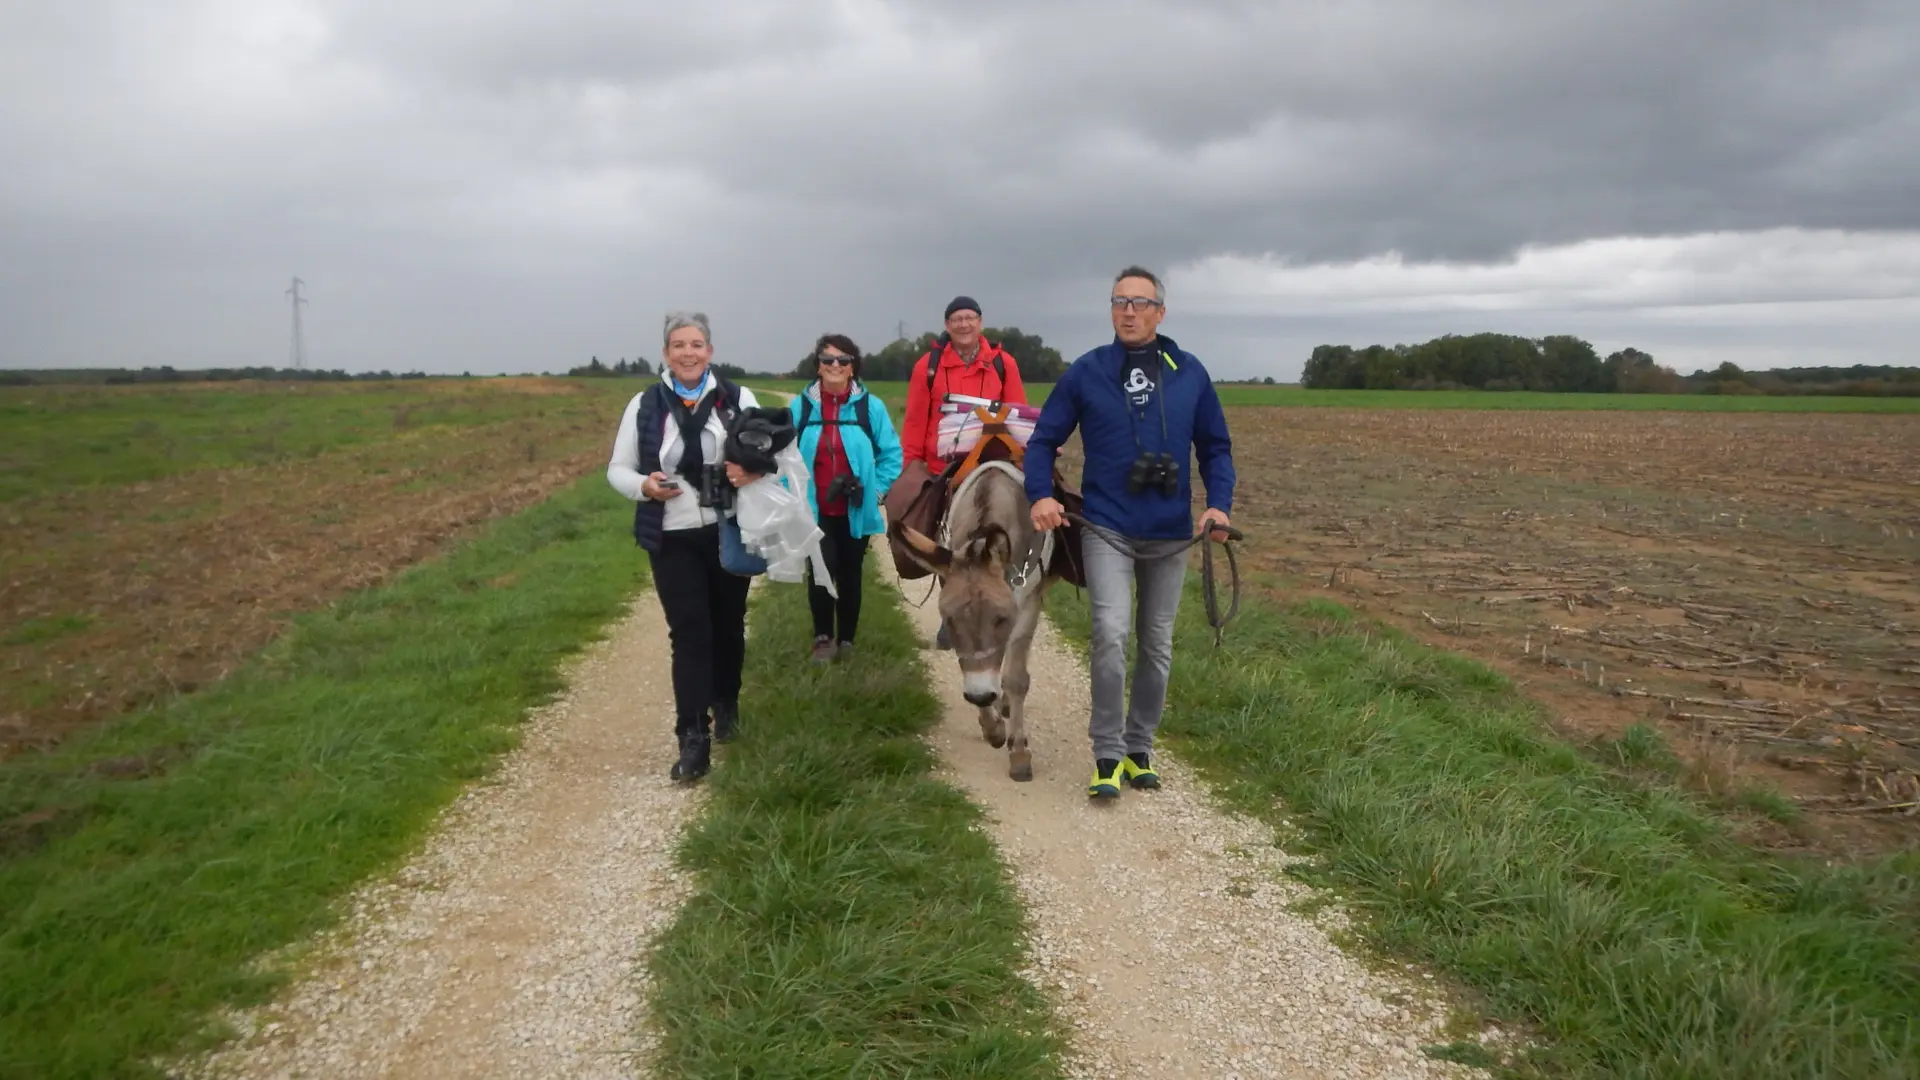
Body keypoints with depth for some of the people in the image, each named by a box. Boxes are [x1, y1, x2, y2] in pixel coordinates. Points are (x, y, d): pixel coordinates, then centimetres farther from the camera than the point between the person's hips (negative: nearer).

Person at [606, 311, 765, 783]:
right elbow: (617, 469, 4)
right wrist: (644, 486, -18)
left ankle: (726, 706, 39)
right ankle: (693, 740, -5)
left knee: (727, 625, 15)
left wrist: (755, 471, -21)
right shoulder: (645, 405, 0)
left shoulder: (738, 399, -1)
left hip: (729, 533, 1)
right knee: (689, 634, -6)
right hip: (673, 539, -1)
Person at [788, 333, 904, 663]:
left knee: (850, 574, 12)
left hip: (855, 511, 1)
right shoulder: (800, 407, -4)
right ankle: (823, 638, 13)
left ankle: (846, 640, 28)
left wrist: (876, 490, -4)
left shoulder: (871, 407, -5)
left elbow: (891, 453, 1)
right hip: (814, 510, -1)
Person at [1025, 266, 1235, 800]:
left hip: (1171, 534, 3)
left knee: (1156, 644, 12)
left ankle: (1139, 749, 28)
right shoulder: (1087, 371, -2)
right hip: (1107, 530, -3)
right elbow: (1044, 439, 2)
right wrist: (1040, 495, -14)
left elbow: (1215, 447, 9)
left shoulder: (1189, 373, 2)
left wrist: (1219, 503, -6)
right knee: (1110, 634, -18)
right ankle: (1107, 755, -6)